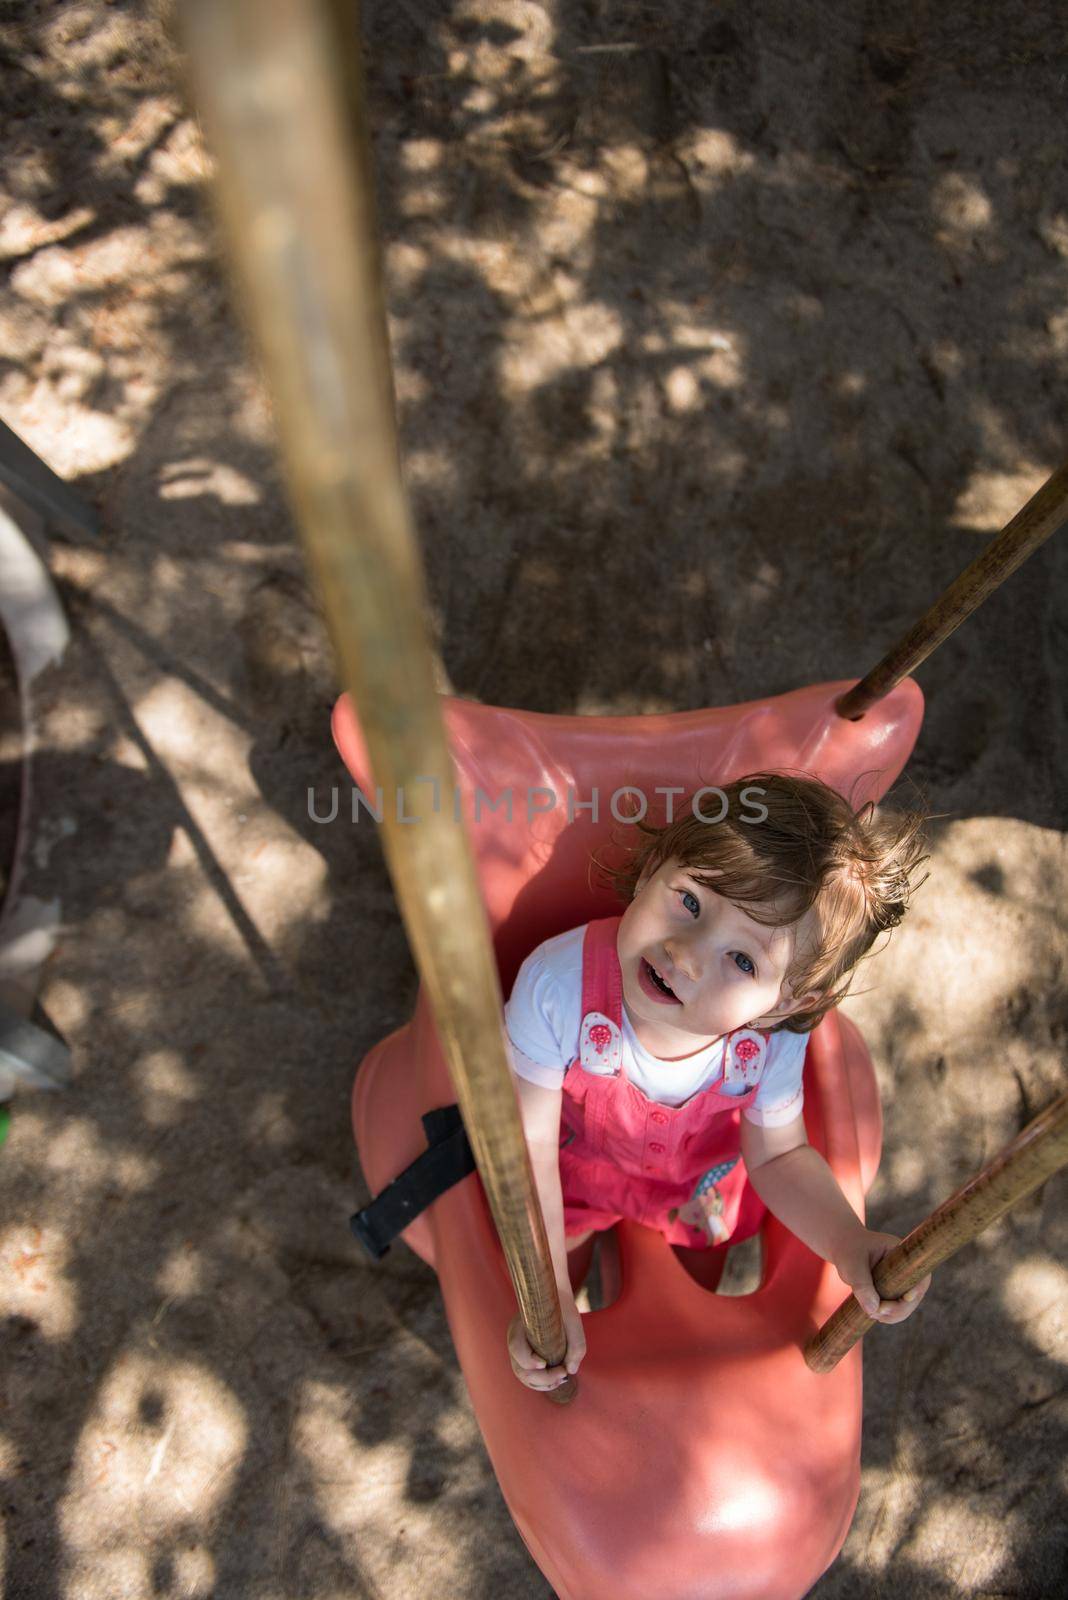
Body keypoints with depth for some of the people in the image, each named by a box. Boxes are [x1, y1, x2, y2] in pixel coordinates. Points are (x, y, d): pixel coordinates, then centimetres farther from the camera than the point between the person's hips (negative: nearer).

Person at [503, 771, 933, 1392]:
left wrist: (849, 1244, -30)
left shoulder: (773, 1042, -35)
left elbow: (779, 1156, -14)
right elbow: (529, 1146, -33)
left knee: (698, 1291, 29)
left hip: (698, 1184, 2)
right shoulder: (556, 985, -45)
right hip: (575, 1164, -2)